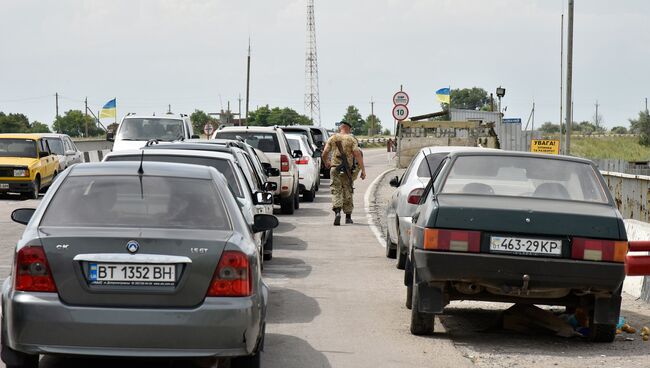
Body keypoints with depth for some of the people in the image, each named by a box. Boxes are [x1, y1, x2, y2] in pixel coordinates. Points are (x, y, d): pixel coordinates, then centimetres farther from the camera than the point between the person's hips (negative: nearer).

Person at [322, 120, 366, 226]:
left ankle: (337, 212, -26)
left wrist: (326, 162, 23)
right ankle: (348, 216, 18)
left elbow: (325, 153, 2)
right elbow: (357, 154, -10)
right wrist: (363, 170, -9)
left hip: (335, 169, 0)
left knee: (336, 191, -2)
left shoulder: (332, 138, 5)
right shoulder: (352, 139, 0)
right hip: (348, 170, 0)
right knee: (347, 192, 11)